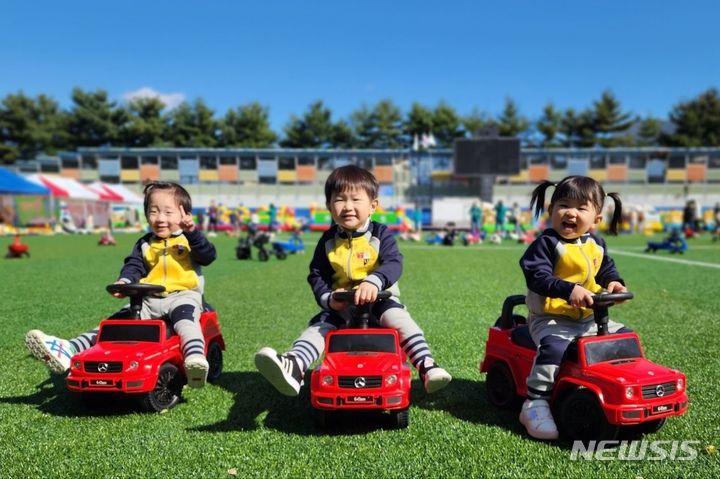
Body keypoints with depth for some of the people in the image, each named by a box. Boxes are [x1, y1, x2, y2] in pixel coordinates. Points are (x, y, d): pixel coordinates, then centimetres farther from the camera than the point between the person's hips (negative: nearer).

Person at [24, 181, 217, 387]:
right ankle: (69, 349, -15)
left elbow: (208, 256, -11)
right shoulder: (144, 244, 18)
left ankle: (195, 358, -60)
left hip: (183, 295, -6)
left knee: (185, 316, -38)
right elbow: (133, 266, 9)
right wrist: (124, 281, -15)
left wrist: (192, 232, -26)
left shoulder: (189, 239, 5)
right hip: (148, 299, 6)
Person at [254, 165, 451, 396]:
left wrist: (373, 282, -42)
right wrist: (328, 298, -14)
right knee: (319, 326, -21)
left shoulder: (380, 234, -5)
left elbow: (393, 263, -20)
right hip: (340, 307, 3)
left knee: (399, 319, -30)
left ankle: (426, 366, -33)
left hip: (379, 300, -2)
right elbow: (316, 275, 7)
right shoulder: (328, 240, 4)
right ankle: (293, 366, -39)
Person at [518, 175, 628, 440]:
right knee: (554, 347, -34)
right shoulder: (546, 243, -13)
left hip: (588, 318, 8)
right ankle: (534, 405, -26)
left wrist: (614, 282, 0)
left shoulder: (596, 245, 10)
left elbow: (606, 269, 23)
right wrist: (569, 290, -35)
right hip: (550, 319, -8)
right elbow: (538, 277, -23)